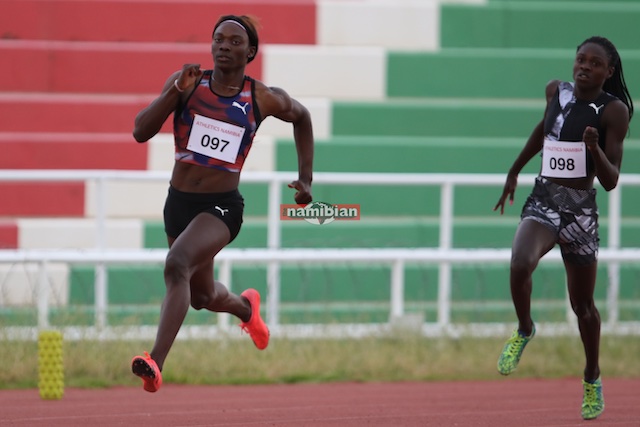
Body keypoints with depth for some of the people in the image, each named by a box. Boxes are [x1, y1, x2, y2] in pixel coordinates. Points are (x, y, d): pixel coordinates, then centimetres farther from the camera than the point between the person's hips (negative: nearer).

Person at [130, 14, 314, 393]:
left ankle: (156, 364, -39)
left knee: (177, 264, -32)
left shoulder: (264, 99, -5)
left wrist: (306, 177, 14)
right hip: (179, 202, 4)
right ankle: (245, 307, 59)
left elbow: (301, 116, 17)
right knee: (202, 296, 22)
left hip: (222, 207, -4)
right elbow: (141, 132, -10)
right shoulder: (186, 83, -3)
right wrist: (175, 93, -23)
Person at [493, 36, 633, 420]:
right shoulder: (557, 91, 3)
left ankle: (593, 379, 31)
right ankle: (524, 330, 0)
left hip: (580, 209, -2)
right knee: (520, 264, -29)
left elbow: (610, 182, -12)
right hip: (543, 201, 2)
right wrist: (515, 171, 31)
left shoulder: (614, 111, -9)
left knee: (583, 304, 8)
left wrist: (595, 149, -31)